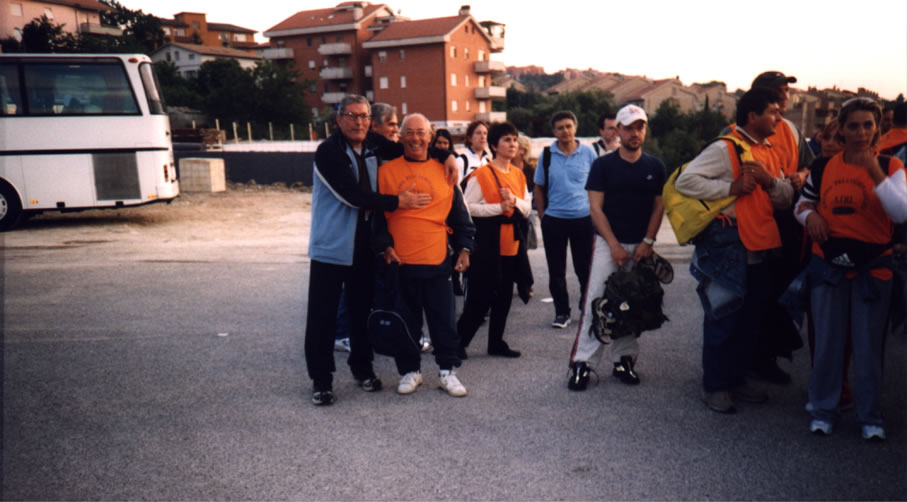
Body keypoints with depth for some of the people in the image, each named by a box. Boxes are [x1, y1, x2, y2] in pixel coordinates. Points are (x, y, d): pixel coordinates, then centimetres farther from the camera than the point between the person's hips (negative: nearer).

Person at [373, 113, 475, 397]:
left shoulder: (444, 170, 6)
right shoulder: (386, 171, 3)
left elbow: (459, 214, 11)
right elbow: (378, 214, 5)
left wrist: (463, 248, 6)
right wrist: (385, 246, -6)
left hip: (437, 260, 1)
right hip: (400, 261, -1)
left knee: (444, 319, 7)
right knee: (406, 320, 10)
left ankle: (447, 370, 21)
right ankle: (410, 371, 25)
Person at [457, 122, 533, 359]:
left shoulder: (518, 174, 12)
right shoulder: (481, 174, -8)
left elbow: (527, 209, 12)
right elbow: (467, 207, -14)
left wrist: (514, 201, -9)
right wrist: (499, 207, -19)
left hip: (512, 243, 7)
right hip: (487, 243, -6)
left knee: (504, 297, 11)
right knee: (481, 297, -4)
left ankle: (496, 343, 22)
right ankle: (458, 341, 10)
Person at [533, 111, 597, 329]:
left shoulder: (588, 153, 1)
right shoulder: (547, 155, 3)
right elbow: (539, 189, 10)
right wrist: (542, 216, 4)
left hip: (583, 219, -1)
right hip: (554, 220, 1)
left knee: (585, 268, 7)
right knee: (556, 270, 6)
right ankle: (561, 312, 18)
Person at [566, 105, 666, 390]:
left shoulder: (655, 168, 7)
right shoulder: (603, 165, 0)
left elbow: (659, 207, 8)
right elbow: (595, 208, -4)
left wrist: (648, 241, -5)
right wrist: (614, 244, -11)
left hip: (640, 246, 3)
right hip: (608, 243, -3)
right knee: (596, 301, -8)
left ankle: (624, 359, 17)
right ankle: (582, 362, -4)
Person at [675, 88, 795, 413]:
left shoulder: (769, 152, 16)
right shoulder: (725, 148, -9)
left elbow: (785, 199, 14)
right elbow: (685, 181, -18)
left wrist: (770, 180, -7)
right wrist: (731, 187, -20)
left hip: (761, 249, 8)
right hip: (728, 248, -8)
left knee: (750, 319, 15)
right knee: (722, 318, 1)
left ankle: (737, 379, 29)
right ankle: (714, 386, 14)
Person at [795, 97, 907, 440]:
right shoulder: (823, 168, 4)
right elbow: (802, 203, 15)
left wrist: (876, 172, -21)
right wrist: (809, 215, -8)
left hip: (872, 268, -1)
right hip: (828, 266, 2)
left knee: (869, 345, 5)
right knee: (827, 342, 7)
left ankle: (870, 417, 19)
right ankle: (823, 410, 21)